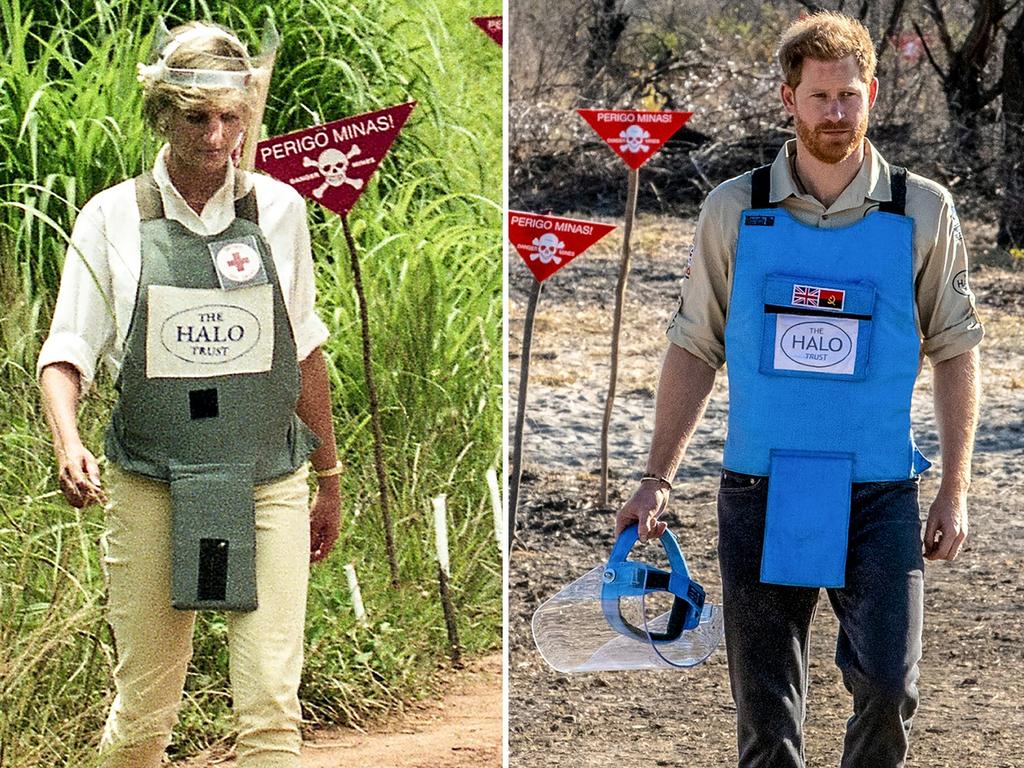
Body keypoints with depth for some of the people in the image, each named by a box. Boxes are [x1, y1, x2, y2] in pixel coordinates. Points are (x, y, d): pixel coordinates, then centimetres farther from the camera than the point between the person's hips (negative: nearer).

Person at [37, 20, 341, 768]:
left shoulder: (278, 210, 4)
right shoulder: (112, 220, 0)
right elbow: (65, 356, 1)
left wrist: (329, 478, 20)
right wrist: (68, 443, -20)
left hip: (267, 486, 1)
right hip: (150, 490, -1)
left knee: (271, 707, -10)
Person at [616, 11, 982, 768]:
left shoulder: (923, 211, 2)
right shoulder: (734, 209, 3)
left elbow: (956, 354, 7)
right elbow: (695, 349, 8)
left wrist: (955, 492, 2)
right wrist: (657, 480, 4)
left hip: (878, 498, -1)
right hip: (760, 497, 1)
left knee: (888, 688, -12)